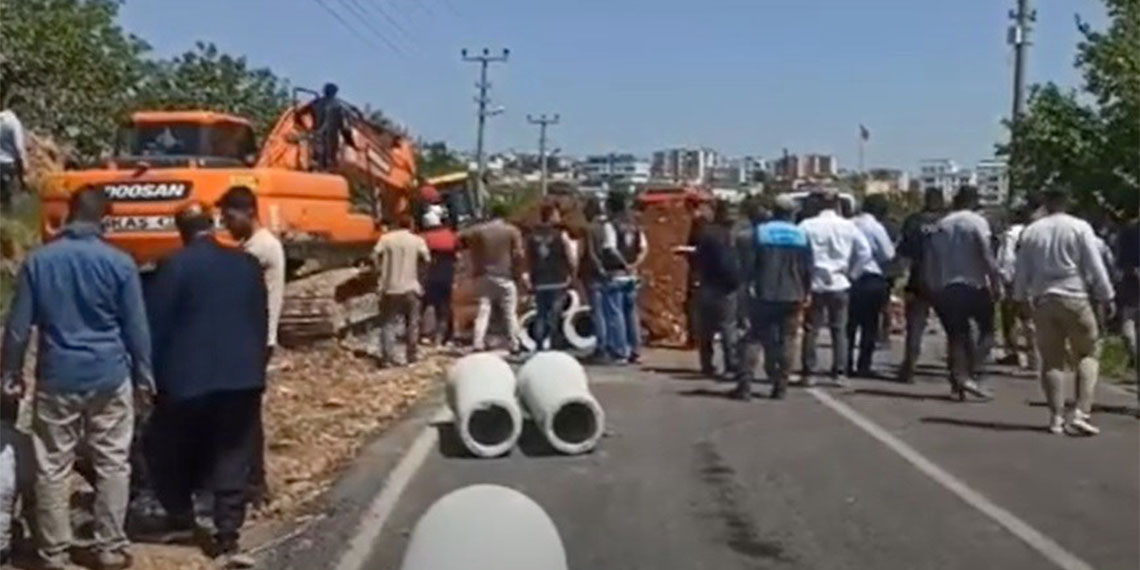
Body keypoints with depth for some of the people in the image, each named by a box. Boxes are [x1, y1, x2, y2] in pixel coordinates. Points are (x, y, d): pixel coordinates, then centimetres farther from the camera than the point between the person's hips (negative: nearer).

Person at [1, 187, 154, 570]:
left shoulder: (38, 261, -1)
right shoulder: (119, 263, -5)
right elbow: (136, 327, -3)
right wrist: (143, 377, 7)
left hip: (56, 378, 1)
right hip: (109, 377, -1)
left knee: (52, 468, 9)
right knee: (112, 463, 8)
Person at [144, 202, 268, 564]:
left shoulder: (174, 267, -6)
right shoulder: (247, 264, 7)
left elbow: (156, 324, -6)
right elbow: (262, 320, 12)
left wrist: (154, 373, 4)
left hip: (188, 376, -3)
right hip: (242, 375, 3)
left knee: (170, 449, 19)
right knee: (233, 458, 4)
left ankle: (181, 516, 28)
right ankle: (227, 537, 0)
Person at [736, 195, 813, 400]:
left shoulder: (760, 231, -1)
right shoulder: (802, 235, 4)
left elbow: (750, 262, -4)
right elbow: (808, 268, 5)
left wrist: (750, 285, 5)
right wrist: (806, 292, 14)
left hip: (764, 294, -1)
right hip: (792, 296, 1)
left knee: (754, 338, 3)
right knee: (785, 341, 7)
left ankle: (745, 384, -7)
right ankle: (780, 386, 5)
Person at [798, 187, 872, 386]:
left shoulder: (807, 226, -7)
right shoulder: (848, 226, -1)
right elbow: (865, 252, -3)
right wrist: (851, 273, 5)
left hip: (814, 284, -1)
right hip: (840, 285, 1)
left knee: (811, 330, 6)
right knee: (839, 329, 9)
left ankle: (809, 373, 6)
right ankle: (840, 373, 8)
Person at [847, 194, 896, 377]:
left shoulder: (851, 224, 6)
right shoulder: (876, 228, -10)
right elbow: (888, 256, -6)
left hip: (850, 278, 5)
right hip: (871, 281, -5)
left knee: (850, 324, 11)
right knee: (869, 326, 3)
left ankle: (846, 364, 13)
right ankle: (863, 366, 3)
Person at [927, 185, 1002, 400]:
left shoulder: (941, 224, 9)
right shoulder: (977, 222, -6)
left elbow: (931, 260, 8)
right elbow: (986, 255, -14)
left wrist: (935, 287, 14)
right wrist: (996, 282, -9)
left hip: (946, 288, 5)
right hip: (973, 286, -5)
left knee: (957, 335, 11)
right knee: (986, 330, 6)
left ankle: (958, 378, 9)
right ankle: (973, 375, -8)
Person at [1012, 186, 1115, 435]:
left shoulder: (1030, 232, 7)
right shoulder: (1079, 227, -3)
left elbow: (1022, 272, 10)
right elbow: (1095, 267, -4)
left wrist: (1021, 298, 21)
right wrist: (1105, 298, 3)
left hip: (1042, 300, 3)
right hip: (1075, 298, -3)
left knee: (1051, 360, 9)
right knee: (1089, 354, 4)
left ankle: (1056, 417, 5)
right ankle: (1081, 412, -11)